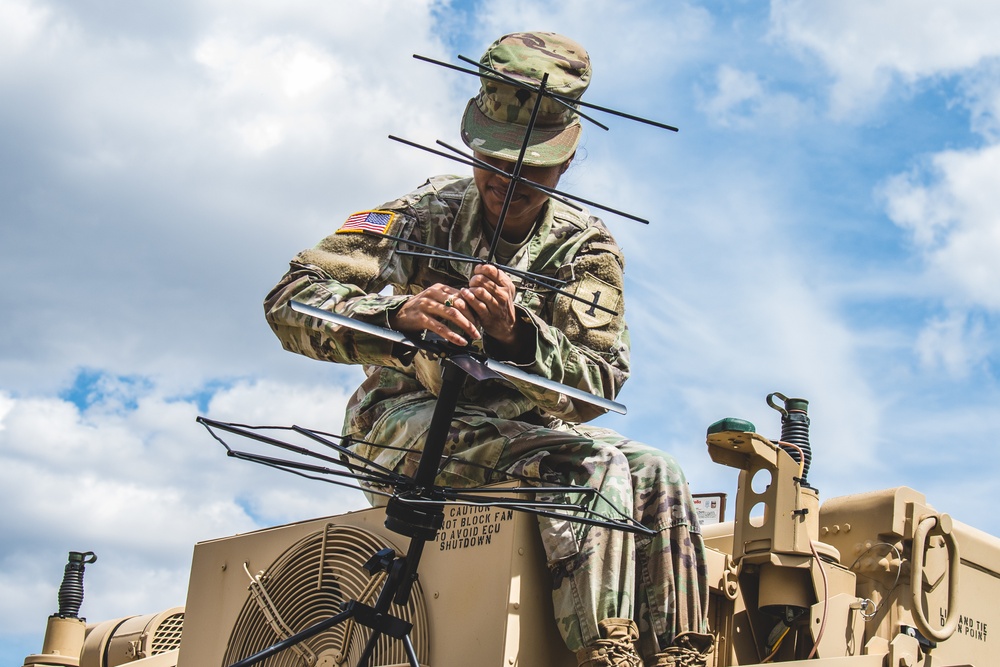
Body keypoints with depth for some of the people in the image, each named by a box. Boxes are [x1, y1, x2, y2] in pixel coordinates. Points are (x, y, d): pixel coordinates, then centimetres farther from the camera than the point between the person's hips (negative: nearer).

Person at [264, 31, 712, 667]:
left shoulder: (588, 247, 1)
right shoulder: (424, 215, -4)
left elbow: (599, 384, -14)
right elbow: (291, 301, -15)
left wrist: (517, 334, -35)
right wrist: (399, 314, -35)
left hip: (524, 433, 4)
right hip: (405, 423, -4)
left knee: (657, 473, -19)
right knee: (591, 462, -28)